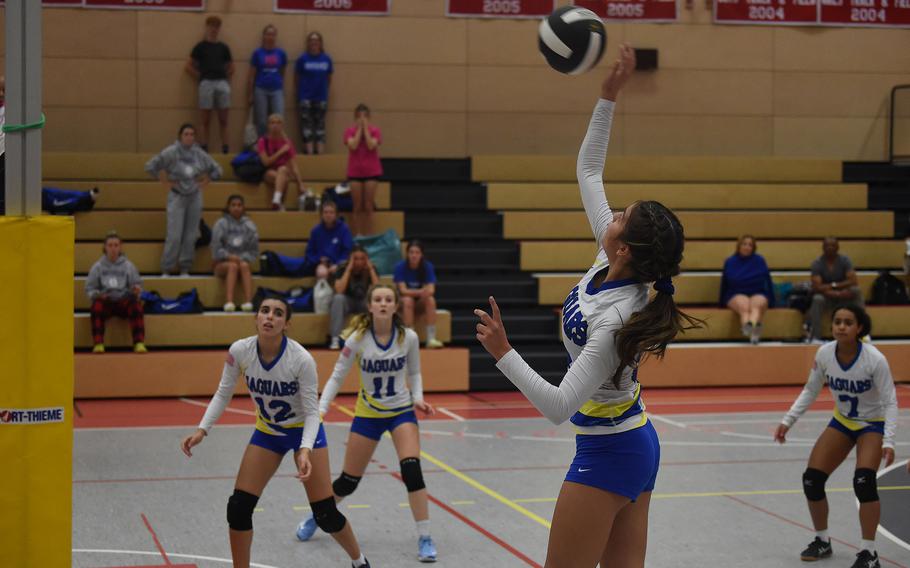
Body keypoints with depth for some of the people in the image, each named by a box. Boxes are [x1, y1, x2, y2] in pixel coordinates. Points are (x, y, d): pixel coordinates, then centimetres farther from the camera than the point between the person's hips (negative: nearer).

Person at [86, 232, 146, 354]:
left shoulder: (128, 265, 12)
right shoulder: (97, 266, 11)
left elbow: (137, 284, 10)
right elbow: (89, 289, 9)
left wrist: (136, 290, -14)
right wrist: (96, 294, -12)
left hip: (124, 301, 0)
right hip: (105, 301, 0)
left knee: (136, 304, -33)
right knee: (97, 305, -34)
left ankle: (139, 343, -36)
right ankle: (98, 344, -36)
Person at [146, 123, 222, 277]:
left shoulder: (199, 154, 3)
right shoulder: (171, 152, -8)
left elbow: (216, 170, 16)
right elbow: (151, 166, -8)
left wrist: (204, 182, 6)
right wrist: (165, 182, -6)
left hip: (195, 197, 4)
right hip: (177, 196, -4)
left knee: (191, 235, 4)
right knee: (174, 235, -9)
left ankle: (185, 269, 12)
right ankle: (166, 270, 0)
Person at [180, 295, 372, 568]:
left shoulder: (302, 359, -29)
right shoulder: (239, 350, -20)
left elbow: (312, 412, -21)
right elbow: (223, 393, -5)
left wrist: (305, 450, -36)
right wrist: (202, 429, -16)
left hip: (305, 430, -3)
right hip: (267, 431, 3)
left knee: (325, 514, -3)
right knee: (238, 507, -8)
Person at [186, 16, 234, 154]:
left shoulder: (223, 47, 14)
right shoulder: (201, 46, 5)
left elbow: (231, 67, 23)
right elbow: (189, 66, 6)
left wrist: (226, 78, 8)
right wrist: (200, 77, -2)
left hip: (222, 83, 3)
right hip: (206, 83, -3)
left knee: (223, 120, 3)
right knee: (205, 121, -1)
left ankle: (225, 148, 4)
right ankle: (203, 149, 0)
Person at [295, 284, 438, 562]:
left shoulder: (408, 337, -12)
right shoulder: (358, 338, -16)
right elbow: (337, 377, -8)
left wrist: (418, 399, -12)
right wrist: (320, 409, -20)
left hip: (401, 411, 0)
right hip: (367, 414, 0)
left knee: (411, 469, -22)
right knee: (349, 481, 7)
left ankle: (425, 538, -11)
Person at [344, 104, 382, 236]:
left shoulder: (375, 130, 2)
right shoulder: (350, 131, 3)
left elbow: (371, 146, -14)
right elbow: (353, 146, -14)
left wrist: (365, 128, -11)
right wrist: (359, 129, -10)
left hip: (371, 172, 0)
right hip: (355, 172, 0)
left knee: (368, 207, -1)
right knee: (357, 207, 2)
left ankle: (369, 236, 2)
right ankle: (357, 235, 5)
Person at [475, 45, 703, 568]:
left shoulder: (614, 321, -28)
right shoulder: (613, 266, -6)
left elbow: (559, 406, -30)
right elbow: (589, 173, 4)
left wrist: (504, 354, -35)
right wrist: (609, 98, 1)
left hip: (607, 455, -9)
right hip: (639, 443, 9)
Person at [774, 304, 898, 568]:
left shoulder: (874, 359, -28)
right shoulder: (824, 353, -17)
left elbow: (890, 402, -21)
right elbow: (810, 391, -1)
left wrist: (888, 441, -31)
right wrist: (788, 421, -8)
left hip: (873, 424, -5)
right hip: (842, 422, 5)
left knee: (864, 481, -26)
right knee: (811, 479, -3)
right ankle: (822, 541, 19)